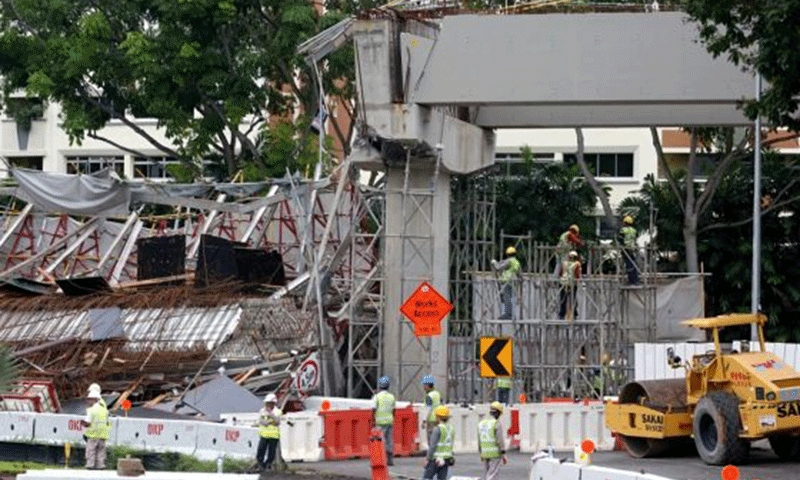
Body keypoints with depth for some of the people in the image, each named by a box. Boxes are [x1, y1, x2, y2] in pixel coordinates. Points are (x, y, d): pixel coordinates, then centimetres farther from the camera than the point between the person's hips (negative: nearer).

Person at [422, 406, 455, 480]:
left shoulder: (437, 429, -15)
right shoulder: (451, 429, 7)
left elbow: (432, 446, -17)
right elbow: (450, 445, 12)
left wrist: (428, 459, -11)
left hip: (436, 459, -7)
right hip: (446, 459, 7)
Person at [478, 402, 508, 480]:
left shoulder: (481, 423, 9)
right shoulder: (497, 423, -11)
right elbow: (500, 440, -15)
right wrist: (503, 454, -10)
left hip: (484, 453, 6)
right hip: (495, 453, -6)